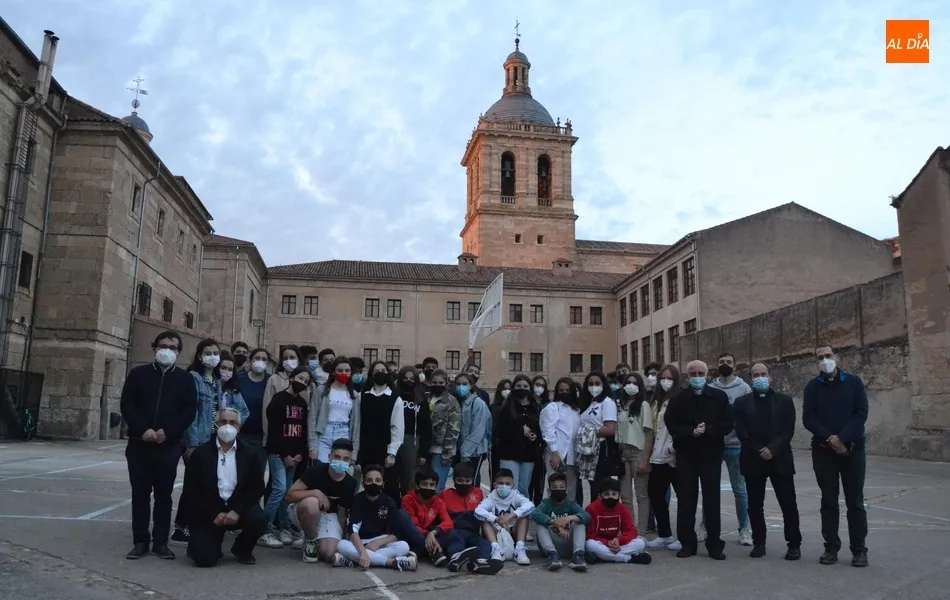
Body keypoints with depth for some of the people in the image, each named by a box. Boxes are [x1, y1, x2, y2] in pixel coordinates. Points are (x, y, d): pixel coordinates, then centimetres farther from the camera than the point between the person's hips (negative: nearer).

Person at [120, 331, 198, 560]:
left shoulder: (185, 378, 6)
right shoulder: (138, 374, 7)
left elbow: (189, 411, 0)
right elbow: (126, 405, 1)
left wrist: (168, 432, -14)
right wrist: (142, 430, -13)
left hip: (169, 446, -1)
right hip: (139, 444, 1)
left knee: (164, 495, 3)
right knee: (140, 494, 5)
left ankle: (161, 542, 10)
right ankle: (140, 541, 13)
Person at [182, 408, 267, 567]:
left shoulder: (249, 454, 3)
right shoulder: (200, 453, -1)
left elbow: (257, 488, -2)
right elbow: (191, 490, -5)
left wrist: (237, 511, -18)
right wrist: (214, 514, -15)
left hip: (237, 508, 2)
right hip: (208, 512, -2)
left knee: (259, 520, -28)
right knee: (205, 558, -19)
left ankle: (242, 549, 6)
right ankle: (198, 544, 21)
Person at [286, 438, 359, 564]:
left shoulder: (351, 484, -12)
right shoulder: (317, 470, -22)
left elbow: (342, 512, 0)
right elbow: (290, 495, -20)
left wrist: (341, 537, -7)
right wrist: (316, 492, -32)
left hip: (329, 516, 2)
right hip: (304, 512, -2)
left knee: (329, 553, -23)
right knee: (312, 503, -38)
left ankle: (315, 541, 14)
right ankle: (310, 541, -10)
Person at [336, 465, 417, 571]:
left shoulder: (389, 502, -6)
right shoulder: (357, 500, -11)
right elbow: (353, 531, -23)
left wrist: (378, 543, -25)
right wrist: (363, 552, -40)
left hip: (381, 542, 1)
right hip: (360, 543, -1)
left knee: (404, 546, -27)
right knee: (341, 545, -34)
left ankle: (355, 559, -33)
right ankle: (394, 562, -37)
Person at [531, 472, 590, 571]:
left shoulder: (571, 503, 4)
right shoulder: (546, 503, 1)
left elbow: (586, 516, -17)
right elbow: (534, 513, -25)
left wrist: (569, 518, -38)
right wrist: (556, 524, -37)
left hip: (568, 546, 1)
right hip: (550, 545, -1)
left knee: (579, 522, -18)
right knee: (541, 523, -23)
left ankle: (578, 554, -37)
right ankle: (552, 554, -42)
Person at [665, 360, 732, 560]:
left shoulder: (719, 397, 2)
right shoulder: (678, 399, 4)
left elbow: (727, 424, -2)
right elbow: (671, 425, -2)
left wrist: (707, 430, -18)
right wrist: (691, 432, -18)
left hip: (711, 455, -1)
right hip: (685, 455, 1)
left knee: (712, 500, 4)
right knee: (686, 500, 4)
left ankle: (714, 544, 13)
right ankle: (687, 543, 12)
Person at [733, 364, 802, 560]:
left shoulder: (784, 400, 7)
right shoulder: (741, 402, 6)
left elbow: (788, 429, -2)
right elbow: (741, 431, -2)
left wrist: (772, 449, -14)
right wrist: (759, 451, -11)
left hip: (780, 459, 0)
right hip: (753, 460, 1)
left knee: (788, 504, 1)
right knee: (755, 505, 5)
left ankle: (794, 544, 12)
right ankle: (759, 543, 16)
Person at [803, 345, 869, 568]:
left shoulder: (853, 382, 4)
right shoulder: (812, 387, 5)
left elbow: (861, 413, -5)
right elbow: (808, 419, -2)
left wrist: (842, 438, -15)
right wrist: (829, 438, -16)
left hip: (852, 449, -1)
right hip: (823, 451, 1)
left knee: (855, 501, 3)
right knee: (829, 501, 5)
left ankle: (859, 549, 10)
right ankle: (831, 547, 11)